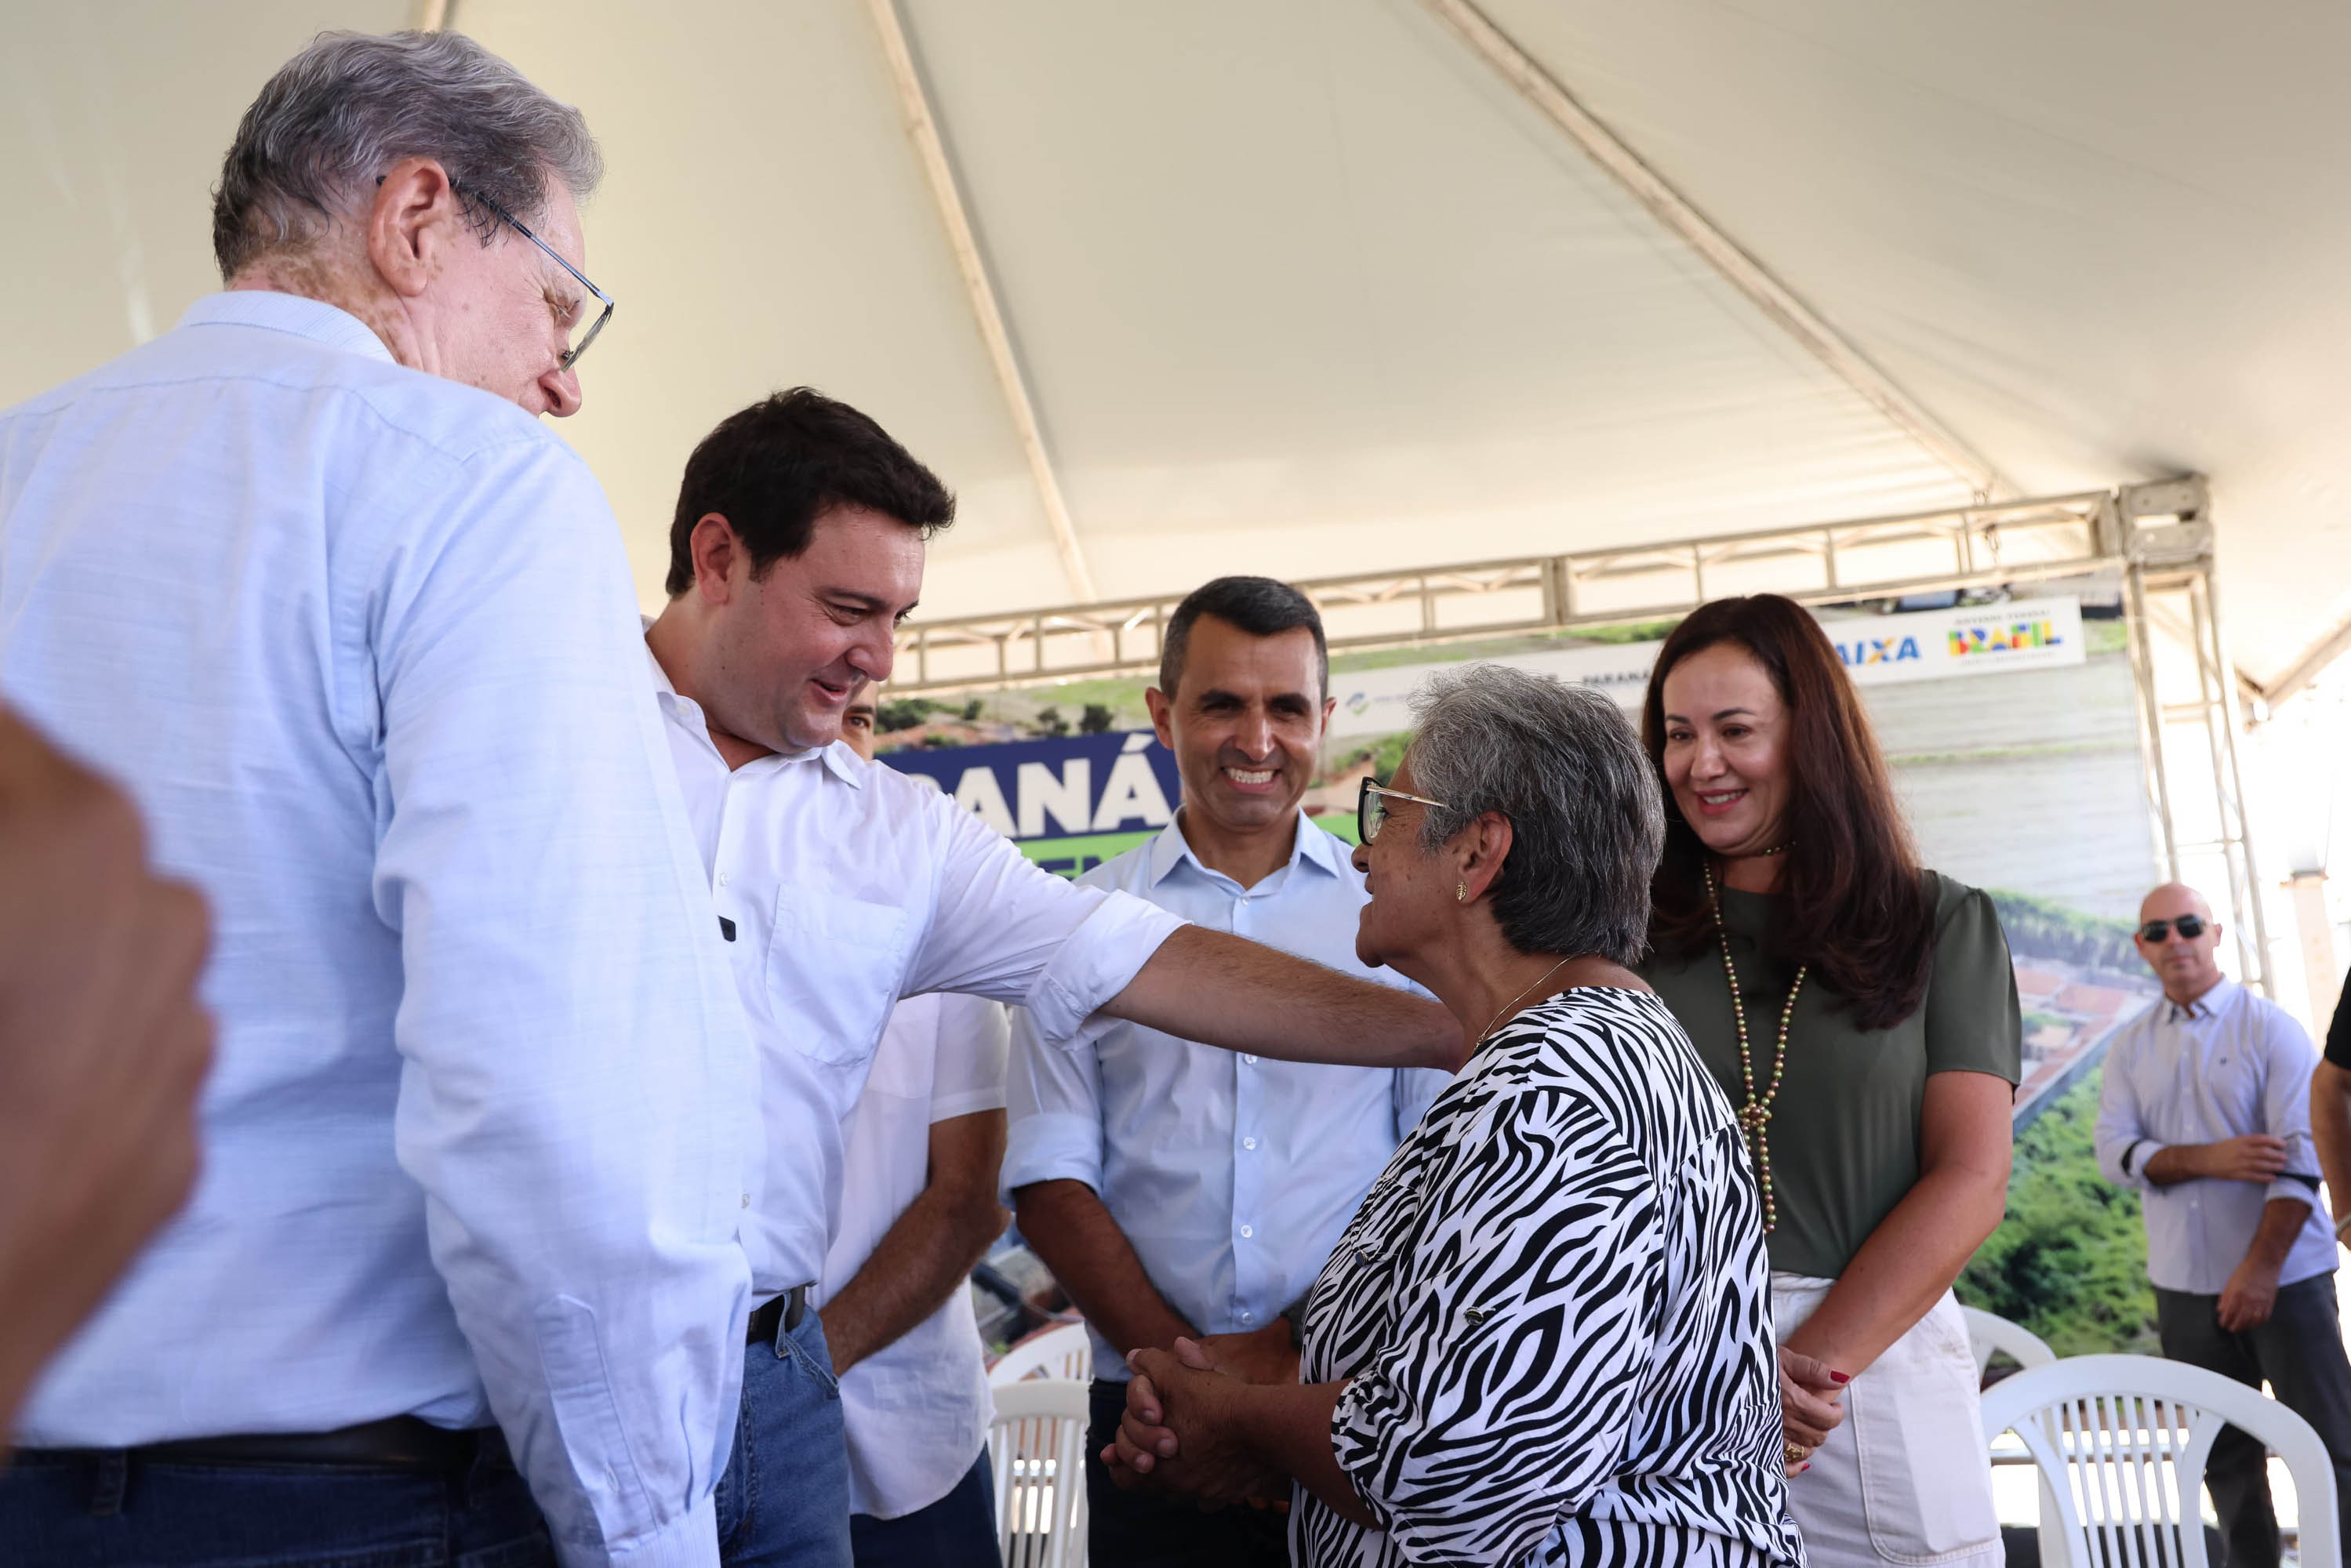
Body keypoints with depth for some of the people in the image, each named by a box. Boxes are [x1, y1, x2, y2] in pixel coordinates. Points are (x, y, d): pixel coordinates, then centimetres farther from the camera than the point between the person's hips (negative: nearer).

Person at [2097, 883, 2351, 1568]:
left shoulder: (2270, 1028, -4)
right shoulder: (2131, 1047, 8)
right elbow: (2114, 1150, -1)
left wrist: (2261, 1267, -17)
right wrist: (2208, 1160, -18)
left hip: (2283, 1276, -3)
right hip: (2184, 1282, 4)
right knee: (2226, 1454, 11)